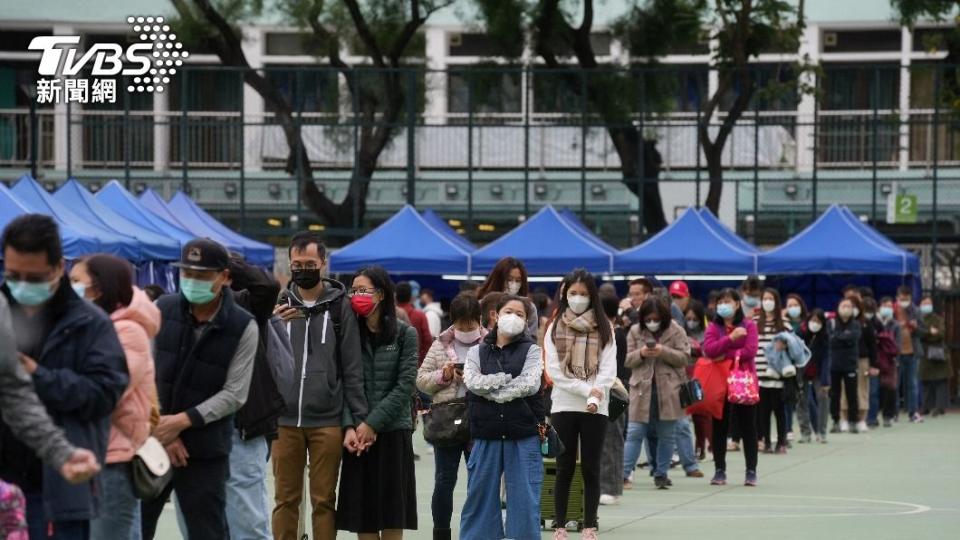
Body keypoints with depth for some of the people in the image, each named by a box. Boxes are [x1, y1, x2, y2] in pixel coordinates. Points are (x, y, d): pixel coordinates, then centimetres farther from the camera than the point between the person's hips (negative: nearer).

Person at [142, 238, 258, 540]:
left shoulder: (243, 327, -6)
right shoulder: (162, 311, 0)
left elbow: (234, 395, -8)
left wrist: (182, 421, -16)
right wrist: (161, 429, -9)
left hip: (206, 451, -2)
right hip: (152, 443, 3)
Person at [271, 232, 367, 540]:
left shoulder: (340, 306, 1)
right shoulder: (279, 303, 7)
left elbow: (352, 368, 1)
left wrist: (359, 419, -4)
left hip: (327, 421, -2)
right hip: (285, 419, 2)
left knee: (324, 500, 4)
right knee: (286, 499, 6)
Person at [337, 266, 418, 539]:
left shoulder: (405, 334, 0)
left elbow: (405, 385, -6)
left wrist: (372, 423, -13)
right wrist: (350, 427, -12)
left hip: (393, 433, -2)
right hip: (358, 436, 2)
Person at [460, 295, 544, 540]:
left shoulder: (531, 350, 6)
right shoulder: (477, 352, 11)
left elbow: (530, 384, -10)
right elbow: (473, 382, -7)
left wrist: (490, 388, -8)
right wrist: (509, 378, -10)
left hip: (523, 436, -2)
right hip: (487, 436, 2)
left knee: (524, 498, 0)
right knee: (480, 494, 5)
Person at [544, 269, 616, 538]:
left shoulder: (604, 328, 7)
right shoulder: (555, 328, 5)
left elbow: (609, 367, -1)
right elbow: (554, 371, -3)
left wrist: (595, 397, -17)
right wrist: (586, 389, -13)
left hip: (597, 408, 0)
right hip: (563, 406, 0)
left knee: (591, 468, 3)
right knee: (565, 468, 2)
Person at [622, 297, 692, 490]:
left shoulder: (676, 331, 0)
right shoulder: (635, 332, 6)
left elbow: (684, 357, -5)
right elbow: (628, 360, 5)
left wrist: (663, 352, -19)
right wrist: (641, 354, -16)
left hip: (668, 390, -1)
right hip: (642, 389, 1)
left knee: (666, 435, 6)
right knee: (635, 433, -3)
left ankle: (661, 474, 15)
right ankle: (623, 473, -4)